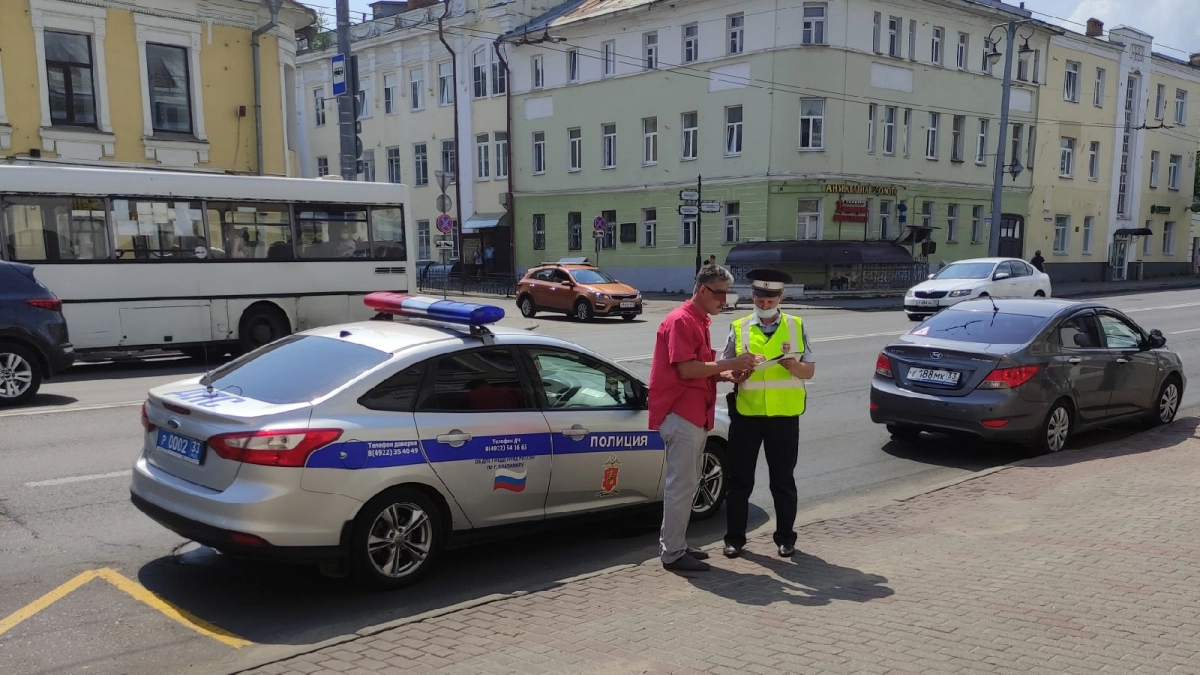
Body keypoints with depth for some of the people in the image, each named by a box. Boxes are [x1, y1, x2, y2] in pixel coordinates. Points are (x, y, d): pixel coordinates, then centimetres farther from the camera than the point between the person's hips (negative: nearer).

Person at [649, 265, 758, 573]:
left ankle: (675, 545, 23)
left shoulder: (700, 321, 18)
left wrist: (727, 375, 4)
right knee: (681, 485, -6)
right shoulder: (681, 320, -14)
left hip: (696, 415, 10)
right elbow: (686, 369, -22)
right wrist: (731, 363, -17)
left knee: (686, 484, 14)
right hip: (681, 414, -10)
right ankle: (672, 553, 2)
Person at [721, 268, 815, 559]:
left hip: (784, 415, 0)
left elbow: (810, 370, 3)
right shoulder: (739, 328, 3)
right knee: (740, 480, 7)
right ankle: (734, 538, 18)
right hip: (746, 414, 0)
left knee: (783, 481, 10)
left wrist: (794, 365, -18)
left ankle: (785, 537, 24)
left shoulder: (796, 326, 4)